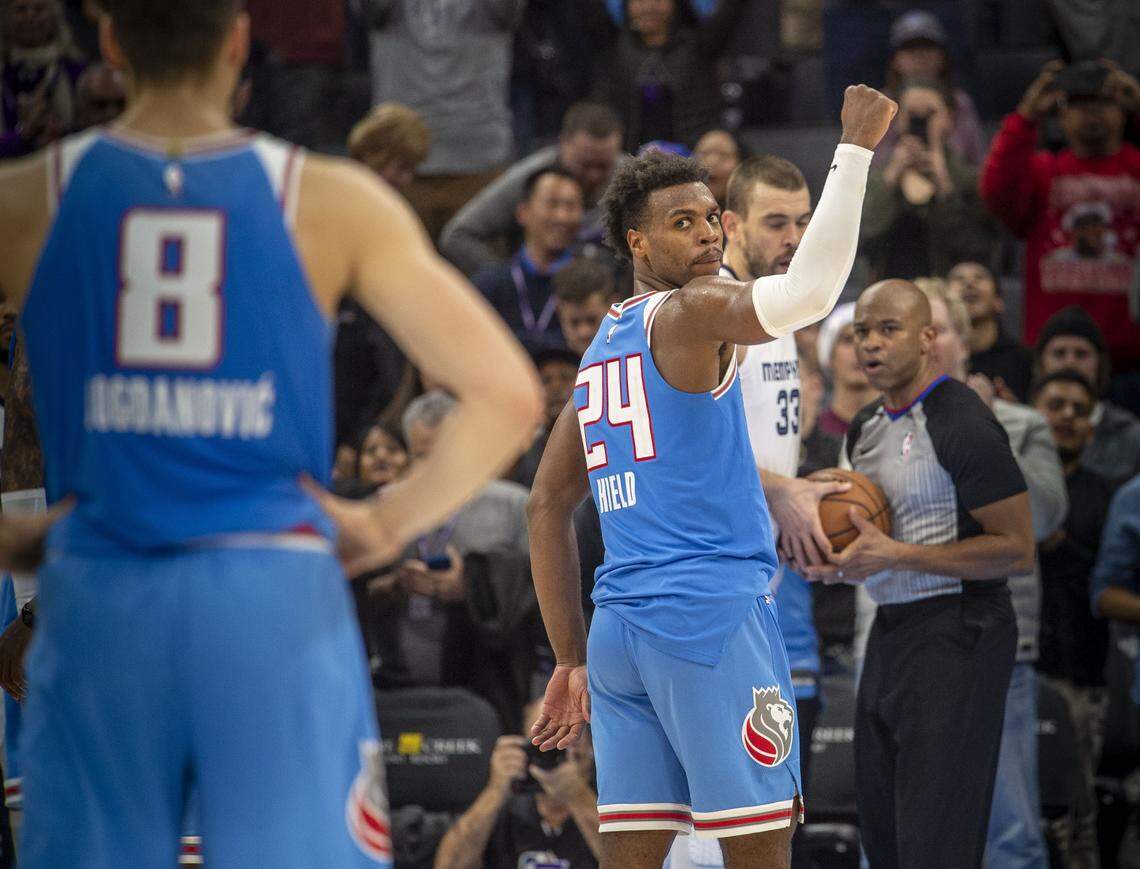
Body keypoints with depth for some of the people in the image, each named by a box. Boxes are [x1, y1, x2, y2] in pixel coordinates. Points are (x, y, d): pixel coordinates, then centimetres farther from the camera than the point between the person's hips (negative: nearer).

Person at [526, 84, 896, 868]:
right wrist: (855, 149, -20)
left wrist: (572, 661, 24)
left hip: (617, 628, 8)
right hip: (711, 617, -8)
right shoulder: (690, 313, -5)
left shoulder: (602, 350, 20)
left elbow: (547, 506, 22)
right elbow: (808, 292, -25)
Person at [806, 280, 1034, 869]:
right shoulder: (865, 427, 13)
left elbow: (1016, 550, -17)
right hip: (890, 628, 9)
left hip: (956, 636, -9)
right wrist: (834, 562, 3)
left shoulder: (961, 424, -15)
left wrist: (893, 555, -21)